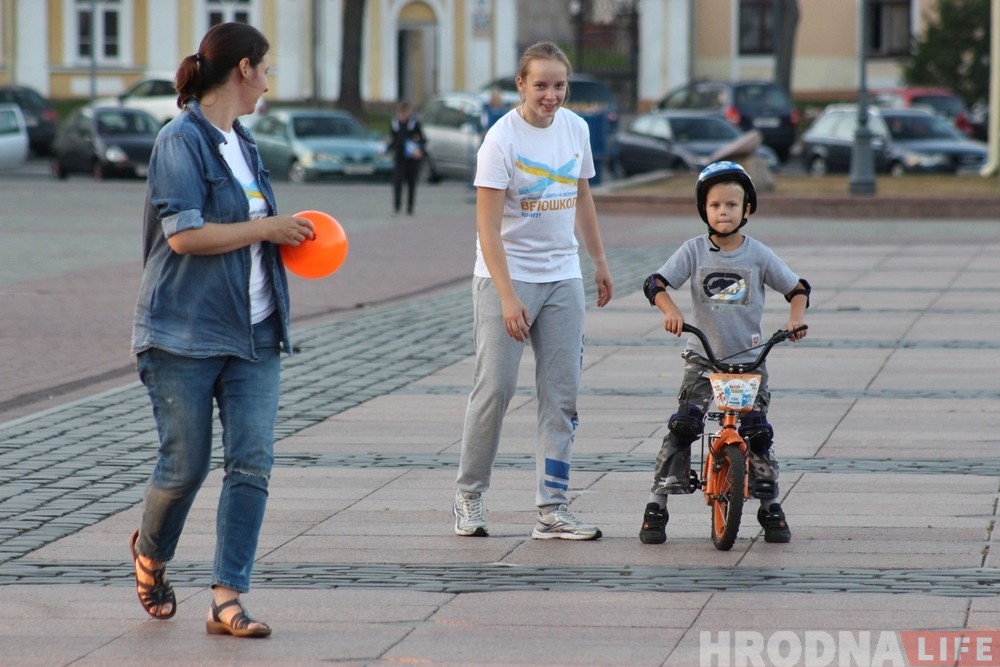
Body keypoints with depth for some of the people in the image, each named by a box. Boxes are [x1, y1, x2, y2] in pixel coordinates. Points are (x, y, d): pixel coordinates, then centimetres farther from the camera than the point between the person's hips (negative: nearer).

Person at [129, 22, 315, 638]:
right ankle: (151, 553, 31)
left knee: (252, 463, -5)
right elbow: (184, 234, -20)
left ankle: (227, 600, -6)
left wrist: (283, 236, 9)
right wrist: (266, 228, -12)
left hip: (253, 334, 7)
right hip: (185, 333, -7)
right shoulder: (181, 141, -11)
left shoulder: (243, 143, 15)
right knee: (186, 464, 1)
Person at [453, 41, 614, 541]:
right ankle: (469, 496, 10)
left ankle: (552, 509, 6)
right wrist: (508, 297, -26)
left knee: (562, 394, 3)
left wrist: (600, 261, 21)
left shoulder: (575, 129, 3)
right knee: (494, 388, -6)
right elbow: (488, 226, -19)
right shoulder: (502, 139, -15)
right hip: (506, 275, -6)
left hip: (563, 278, 6)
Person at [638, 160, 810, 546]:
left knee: (758, 433, -4)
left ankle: (770, 507, 11)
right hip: (703, 359, -1)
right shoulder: (695, 251, -2)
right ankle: (656, 506, -8)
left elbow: (798, 288, 4)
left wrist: (796, 319, -16)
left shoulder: (759, 255, 0)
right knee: (682, 427, -13)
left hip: (749, 359, 1)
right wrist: (669, 310, -28)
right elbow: (655, 283, -8)